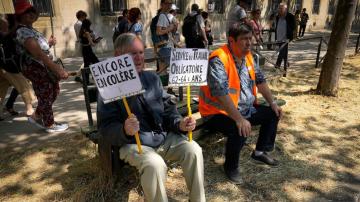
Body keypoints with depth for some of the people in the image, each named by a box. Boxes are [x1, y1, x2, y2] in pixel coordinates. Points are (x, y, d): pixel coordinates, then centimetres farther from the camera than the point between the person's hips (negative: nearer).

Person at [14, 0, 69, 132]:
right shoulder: (23, 32, -20)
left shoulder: (30, 30, 12)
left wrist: (49, 43, 1)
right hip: (35, 68, -10)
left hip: (43, 67, 10)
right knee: (46, 96, 1)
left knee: (54, 91, 19)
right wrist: (58, 69, -39)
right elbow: (38, 54, -32)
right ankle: (50, 125, 19)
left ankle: (36, 116, 32)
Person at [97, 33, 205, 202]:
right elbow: (106, 126, -9)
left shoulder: (152, 78, 11)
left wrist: (180, 124, -9)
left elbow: (168, 109, 12)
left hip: (164, 136, 5)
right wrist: (125, 130, -31)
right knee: (155, 164, -33)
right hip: (133, 142, -4)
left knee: (193, 150, -17)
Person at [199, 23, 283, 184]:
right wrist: (239, 119, -36)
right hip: (219, 113, -9)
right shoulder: (219, 60, -23)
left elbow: (260, 80, 14)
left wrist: (272, 103, 7)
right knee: (240, 131, -33)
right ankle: (231, 166, -3)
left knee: (273, 113, 11)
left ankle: (261, 152, 26)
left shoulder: (248, 56, 5)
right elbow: (221, 93, -33)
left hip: (246, 109, 9)